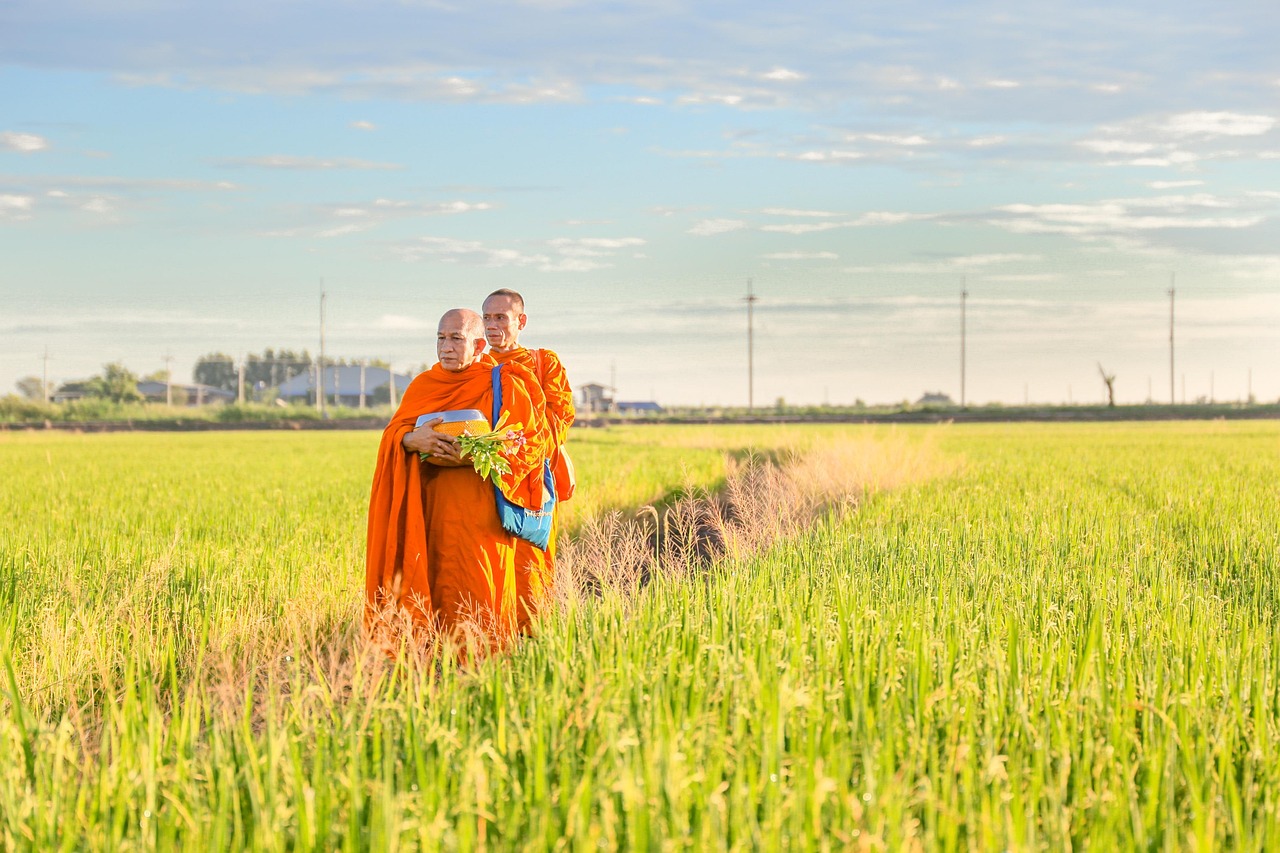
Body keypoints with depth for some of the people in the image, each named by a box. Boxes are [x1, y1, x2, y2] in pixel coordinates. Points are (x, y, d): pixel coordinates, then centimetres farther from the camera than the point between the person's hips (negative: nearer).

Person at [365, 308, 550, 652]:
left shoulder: (504, 386, 3)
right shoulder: (423, 385, 14)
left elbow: (533, 442, 0)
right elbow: (392, 434, 6)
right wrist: (413, 440, -18)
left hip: (482, 505, -3)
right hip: (430, 504, 3)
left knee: (476, 590, -11)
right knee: (432, 582, -6)